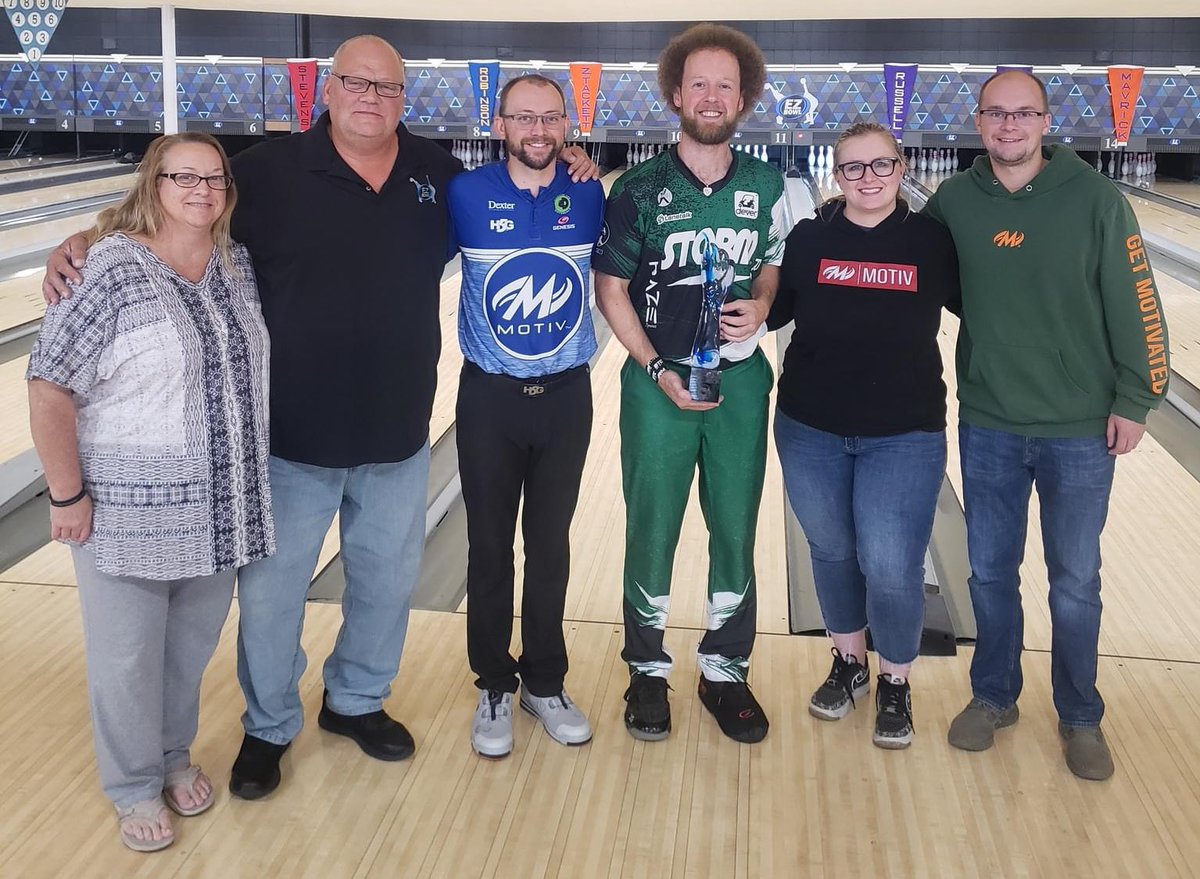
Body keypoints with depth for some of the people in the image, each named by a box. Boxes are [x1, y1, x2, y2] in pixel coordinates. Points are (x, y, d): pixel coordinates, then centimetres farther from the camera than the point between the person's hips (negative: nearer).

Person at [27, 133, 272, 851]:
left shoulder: (237, 263, 2)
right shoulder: (113, 274, -17)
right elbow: (50, 389, -16)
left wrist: (246, 470, 15)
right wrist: (68, 495, -14)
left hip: (219, 507, 5)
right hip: (129, 511, -5)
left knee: (193, 645, 19)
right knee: (127, 658, 10)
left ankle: (175, 757, 42)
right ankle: (136, 788, 31)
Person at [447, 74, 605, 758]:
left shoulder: (589, 196, -2)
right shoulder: (466, 195, -7)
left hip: (565, 394, 1)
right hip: (490, 395, -1)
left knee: (551, 546, 12)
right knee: (490, 548, 8)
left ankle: (546, 682, 28)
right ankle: (496, 688, 24)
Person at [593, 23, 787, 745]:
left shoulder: (766, 187, 2)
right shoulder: (640, 190, -5)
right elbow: (611, 290, -2)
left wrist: (760, 305, -9)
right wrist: (658, 371, -10)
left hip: (741, 382, 2)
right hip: (658, 382, -2)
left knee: (735, 532, 10)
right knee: (652, 533, 8)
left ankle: (726, 670, 26)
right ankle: (648, 670, 25)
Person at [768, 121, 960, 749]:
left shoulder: (932, 240, -4)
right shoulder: (808, 239, -2)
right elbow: (772, 312, 3)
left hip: (903, 434, -2)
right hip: (811, 429, 2)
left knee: (891, 568, -4)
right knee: (831, 551, 16)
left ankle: (895, 682, 22)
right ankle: (847, 662, 39)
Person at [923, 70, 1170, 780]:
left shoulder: (1093, 198, -9)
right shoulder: (953, 202, -2)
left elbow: (1135, 306, -7)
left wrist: (1135, 400, -7)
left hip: (1080, 428, -2)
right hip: (989, 424, 2)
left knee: (1075, 582, 10)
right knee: (991, 571, 13)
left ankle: (1080, 716, 28)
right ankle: (993, 696, 33)